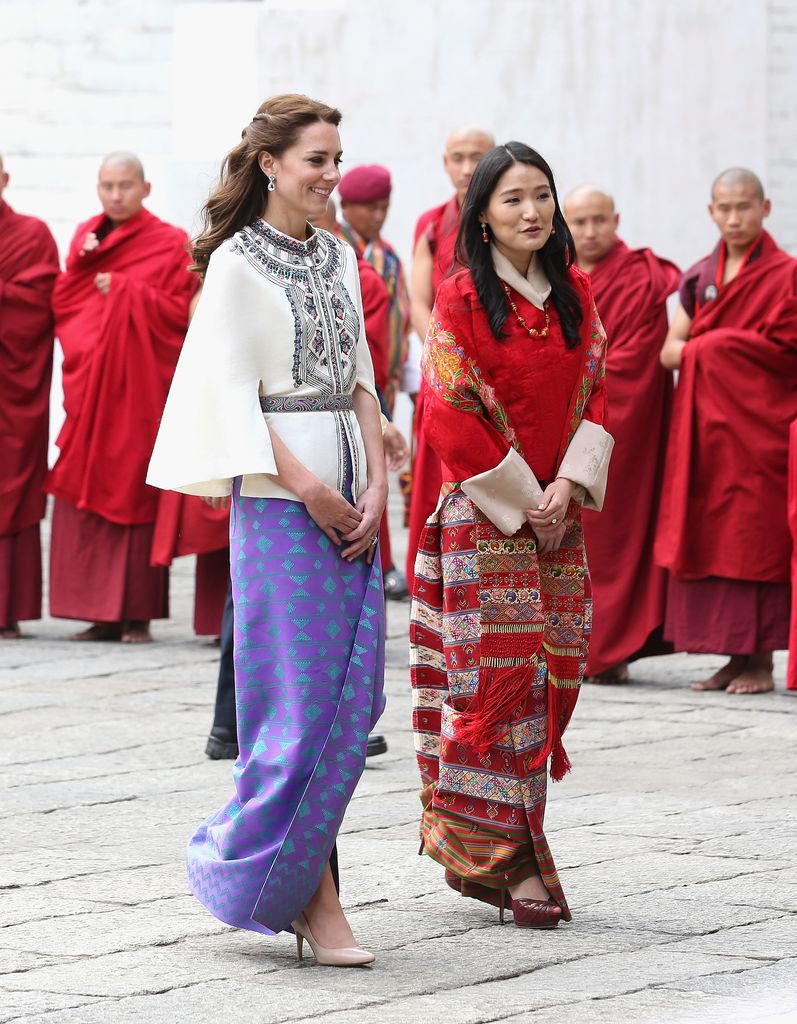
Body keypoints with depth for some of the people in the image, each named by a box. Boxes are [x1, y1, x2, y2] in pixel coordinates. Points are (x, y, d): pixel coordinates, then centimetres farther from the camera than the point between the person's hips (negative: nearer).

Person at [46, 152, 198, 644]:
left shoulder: (169, 243, 0)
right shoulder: (86, 237, 14)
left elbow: (179, 312, -6)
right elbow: (63, 305, 10)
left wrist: (122, 289, -10)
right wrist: (81, 263, -6)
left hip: (138, 386, -5)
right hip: (89, 382, 5)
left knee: (132, 491, -5)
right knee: (84, 496, 0)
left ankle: (138, 615, -1)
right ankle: (101, 611, 4)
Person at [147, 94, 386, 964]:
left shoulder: (338, 256, 15)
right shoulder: (237, 262, -4)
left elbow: (359, 377, 15)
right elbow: (234, 393, -9)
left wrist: (376, 484, 2)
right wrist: (308, 489, -15)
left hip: (348, 491, 7)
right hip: (279, 492, -7)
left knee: (354, 693, 3)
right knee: (301, 696, -7)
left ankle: (256, 860, 14)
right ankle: (312, 899, -2)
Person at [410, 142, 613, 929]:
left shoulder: (574, 294, 9)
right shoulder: (462, 299, -7)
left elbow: (593, 393, 10)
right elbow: (449, 414, -11)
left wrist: (570, 485, -6)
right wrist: (523, 500, -11)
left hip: (557, 512, 6)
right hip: (484, 512, -6)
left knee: (553, 674, 4)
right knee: (500, 674, -9)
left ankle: (474, 849, 14)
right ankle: (508, 859, -5)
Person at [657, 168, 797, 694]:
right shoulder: (701, 277, 13)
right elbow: (670, 350, 11)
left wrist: (705, 345, -4)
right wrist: (717, 349, -8)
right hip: (705, 426, 6)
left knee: (755, 541, -6)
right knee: (710, 539, 4)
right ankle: (735, 657, 9)